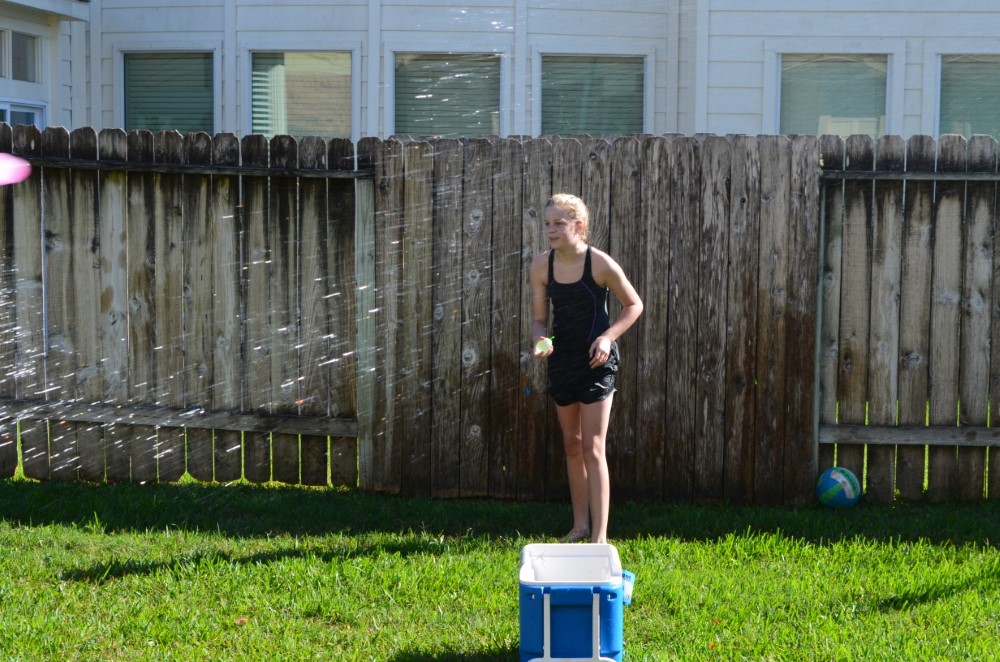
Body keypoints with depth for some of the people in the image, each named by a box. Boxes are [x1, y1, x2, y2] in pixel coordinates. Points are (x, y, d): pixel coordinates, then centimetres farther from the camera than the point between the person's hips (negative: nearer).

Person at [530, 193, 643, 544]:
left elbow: (634, 305, -3)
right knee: (571, 445, 15)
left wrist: (607, 337, -16)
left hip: (596, 361, -5)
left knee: (592, 449, -8)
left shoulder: (600, 263, -15)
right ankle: (579, 525, 28)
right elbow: (539, 317, 5)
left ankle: (600, 535, -6)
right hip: (562, 360, 5)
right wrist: (540, 340, -17)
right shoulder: (541, 266, -3)